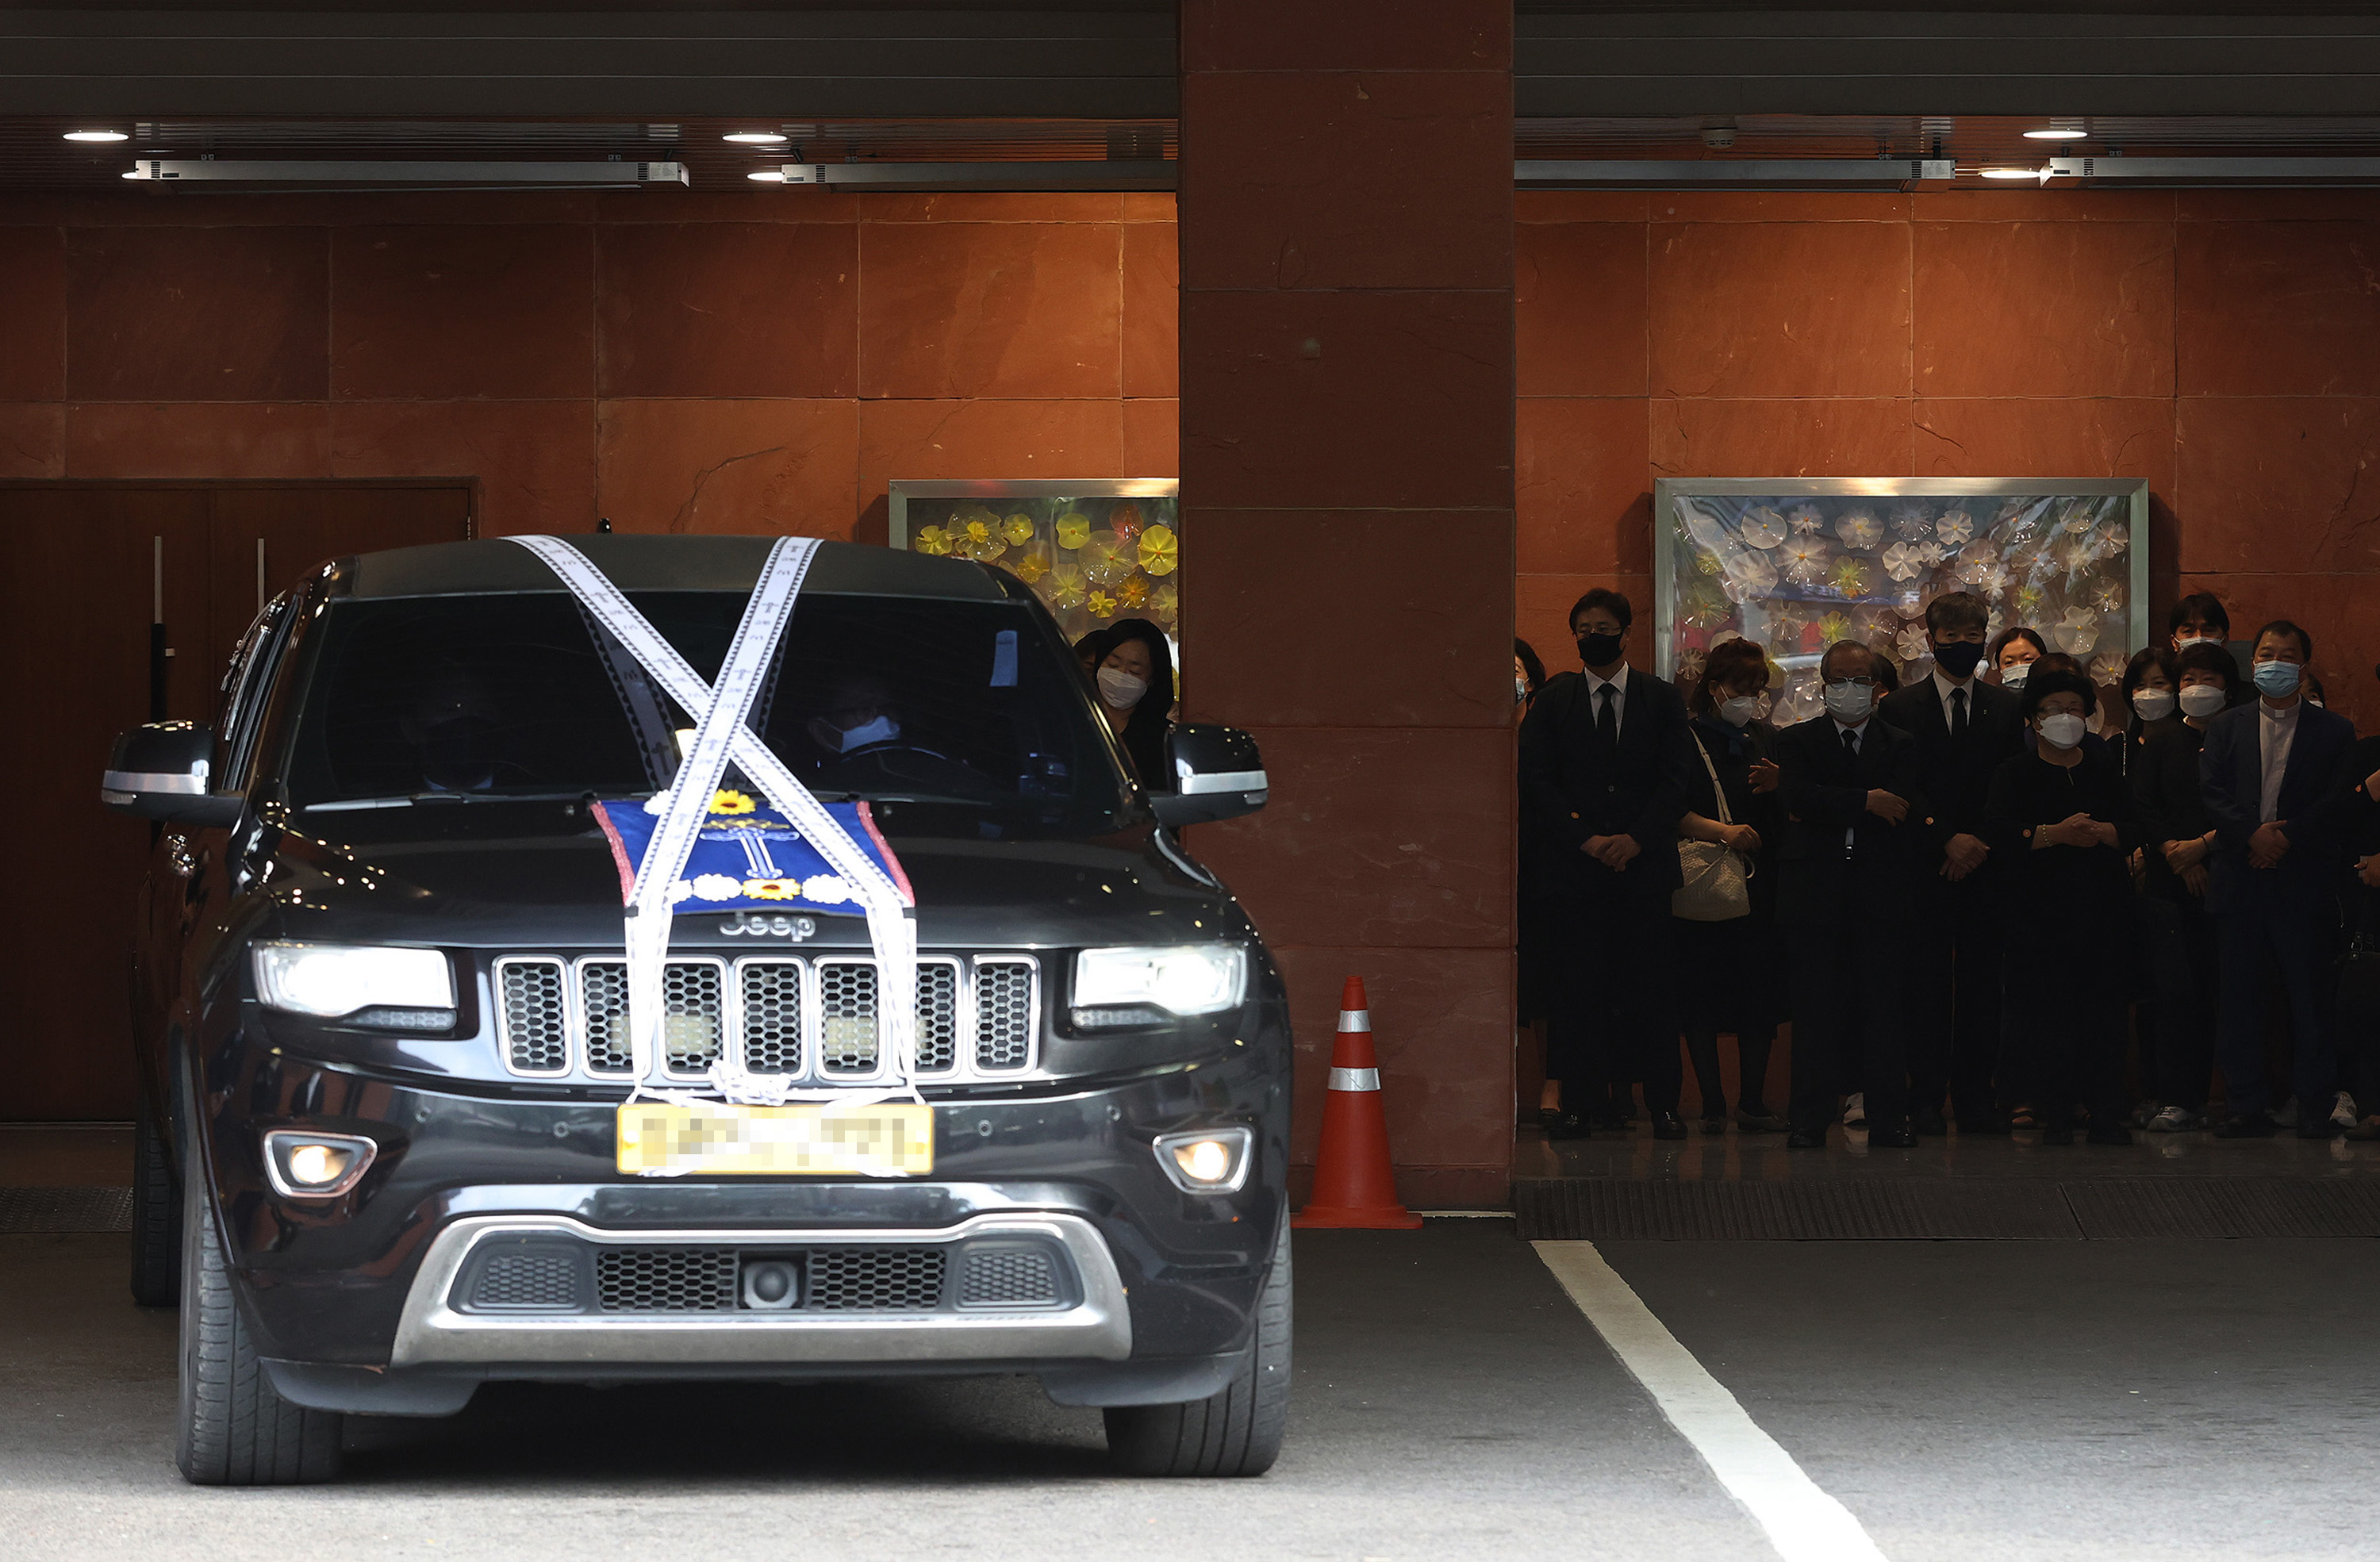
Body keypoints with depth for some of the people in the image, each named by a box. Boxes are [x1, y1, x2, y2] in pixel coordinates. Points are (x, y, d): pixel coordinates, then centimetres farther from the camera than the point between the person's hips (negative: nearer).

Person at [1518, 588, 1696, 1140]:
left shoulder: (1662, 700, 11)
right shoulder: (1552, 701, 10)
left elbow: (1677, 778, 3)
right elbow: (1536, 781, 2)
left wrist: (1637, 839, -9)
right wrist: (1585, 839, -9)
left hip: (1645, 862, 0)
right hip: (1579, 864, 0)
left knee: (1651, 985, -2)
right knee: (1583, 985, -4)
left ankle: (1663, 1103, 1)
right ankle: (1578, 1099, -1)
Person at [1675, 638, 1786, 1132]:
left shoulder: (1766, 739, 15)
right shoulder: (1684, 739, 2)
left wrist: (1780, 787, -6)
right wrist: (1721, 831, -18)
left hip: (1759, 882, 3)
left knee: (1759, 990, -1)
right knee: (1701, 993, -4)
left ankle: (1752, 1101, 6)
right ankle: (1713, 1104, 2)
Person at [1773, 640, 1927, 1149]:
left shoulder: (1900, 745, 13)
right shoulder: (1796, 741, 10)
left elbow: (1910, 814, -2)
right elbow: (1798, 799, -9)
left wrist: (1827, 810, -4)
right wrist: (1867, 801, -13)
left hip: (1880, 893, 1)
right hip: (1815, 892, -1)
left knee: (1883, 1007, -1)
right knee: (1816, 1009, -2)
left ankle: (1888, 1118, 3)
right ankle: (1810, 1120, 1)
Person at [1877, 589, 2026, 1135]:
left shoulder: (2007, 708, 12)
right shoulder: (1901, 709, 6)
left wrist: (1981, 843, -6)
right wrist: (1947, 840, -10)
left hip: (1988, 866, 2)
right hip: (1926, 866, -2)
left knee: (1983, 982, 1)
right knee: (1927, 983, -3)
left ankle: (1975, 1097, 6)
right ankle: (1927, 1099, 1)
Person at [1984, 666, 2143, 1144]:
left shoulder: (2104, 769, 15)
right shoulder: (2015, 773, 7)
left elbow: (2135, 830, 5)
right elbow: (1999, 834, -7)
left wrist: (2099, 832, -14)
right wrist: (2055, 834, -17)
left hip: (2103, 907, 2)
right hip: (2041, 903, -2)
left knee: (2105, 1010, -3)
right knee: (2048, 1010, -6)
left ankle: (2107, 1113, 0)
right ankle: (2056, 1115, -2)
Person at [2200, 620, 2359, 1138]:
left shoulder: (2333, 731, 8)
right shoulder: (2225, 727, 15)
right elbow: (2213, 792, 3)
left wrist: (2287, 836, -13)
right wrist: (2254, 834, -12)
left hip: (2304, 878, -2)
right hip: (2241, 878, 2)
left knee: (2310, 994, -2)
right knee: (2240, 994, 1)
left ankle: (2313, 1104, 3)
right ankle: (2248, 1104, 6)